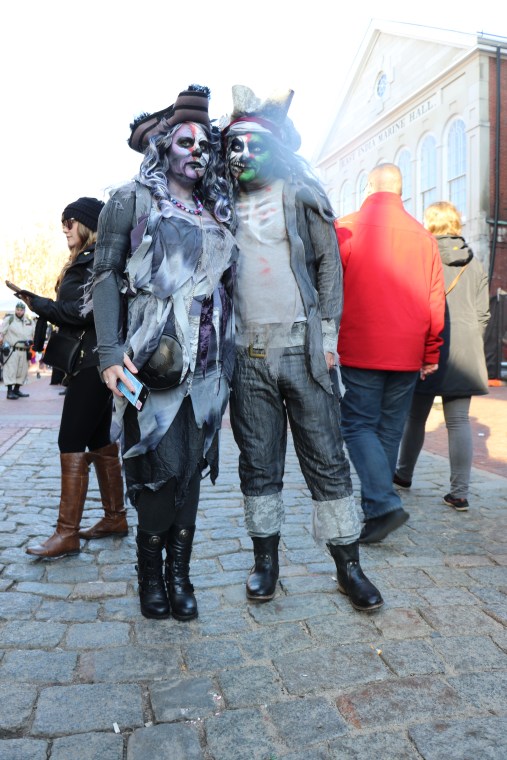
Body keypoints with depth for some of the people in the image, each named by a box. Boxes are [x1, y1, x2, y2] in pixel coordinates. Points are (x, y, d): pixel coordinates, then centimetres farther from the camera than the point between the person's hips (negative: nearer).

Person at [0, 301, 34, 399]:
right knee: (10, 370, -9)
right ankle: (9, 392, -6)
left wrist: (31, 341, 1)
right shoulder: (9, 319, 2)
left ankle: (16, 390, 21)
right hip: (11, 350, -5)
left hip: (24, 351, 5)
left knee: (22, 371, 9)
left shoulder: (30, 322, 14)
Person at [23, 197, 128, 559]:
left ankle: (67, 534, -4)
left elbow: (88, 310, -18)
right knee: (99, 440, 12)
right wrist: (45, 307, 4)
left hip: (93, 362, -10)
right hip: (90, 361, 10)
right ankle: (115, 517, 21)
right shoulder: (86, 261, 21)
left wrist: (40, 304, -10)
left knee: (72, 442, -9)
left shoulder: (98, 261, -9)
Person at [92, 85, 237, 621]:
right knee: (163, 464, -5)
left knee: (191, 465, 5)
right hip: (153, 356, -4)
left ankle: (178, 573, 17)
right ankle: (151, 572, 17)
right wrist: (110, 351, -14)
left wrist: (232, 352, 13)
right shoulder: (132, 201, 5)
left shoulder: (215, 213, 18)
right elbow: (106, 275, -2)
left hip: (208, 361, 4)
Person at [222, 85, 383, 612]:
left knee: (326, 458, 2)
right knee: (258, 463, 8)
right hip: (248, 351, 2)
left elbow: (329, 261, 4)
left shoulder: (300, 193, 8)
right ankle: (266, 560, 22)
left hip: (303, 346, -2)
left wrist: (327, 332, -4)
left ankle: (348, 565, 15)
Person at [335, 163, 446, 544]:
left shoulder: (345, 228, -2)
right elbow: (435, 300, 7)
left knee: (358, 425, 3)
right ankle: (376, 506, 22)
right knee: (390, 430, 12)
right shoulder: (423, 235, 7)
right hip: (407, 354, 4)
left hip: (359, 351, -3)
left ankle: (384, 505, -11)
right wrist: (431, 354, 13)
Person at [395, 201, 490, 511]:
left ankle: (404, 473, 31)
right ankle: (460, 493, 3)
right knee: (459, 421, 5)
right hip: (465, 353, 3)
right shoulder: (475, 264, 10)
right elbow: (483, 313, 9)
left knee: (416, 416, 12)